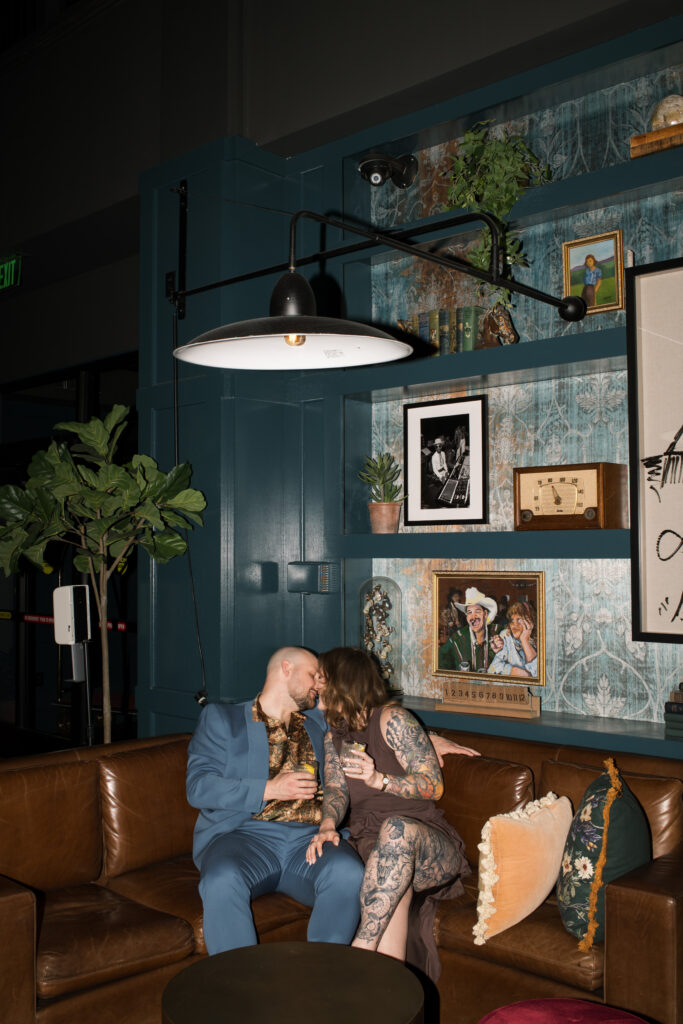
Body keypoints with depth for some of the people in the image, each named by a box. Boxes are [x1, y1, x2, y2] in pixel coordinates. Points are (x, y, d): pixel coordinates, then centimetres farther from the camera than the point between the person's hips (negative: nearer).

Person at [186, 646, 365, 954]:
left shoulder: (319, 724, 26)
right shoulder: (221, 718, 14)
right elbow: (198, 787, 2)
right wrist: (269, 789, -8)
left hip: (311, 837, 3)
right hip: (244, 835, -2)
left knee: (348, 875, -30)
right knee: (222, 882, -35)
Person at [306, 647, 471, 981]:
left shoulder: (391, 719, -1)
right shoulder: (334, 735, 19)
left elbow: (434, 785, -6)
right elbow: (335, 790, 5)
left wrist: (379, 779, -23)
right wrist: (327, 825, -19)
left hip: (428, 841, -3)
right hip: (371, 841, 4)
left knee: (396, 828, -40)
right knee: (393, 884, -34)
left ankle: (363, 945, -44)